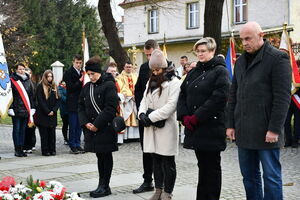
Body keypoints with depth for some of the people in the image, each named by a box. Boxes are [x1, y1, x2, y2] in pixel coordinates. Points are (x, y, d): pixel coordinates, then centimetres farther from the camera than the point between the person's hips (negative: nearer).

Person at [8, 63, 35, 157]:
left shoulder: (28, 81, 14)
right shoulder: (12, 81, -2)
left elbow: (31, 95, 17)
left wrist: (32, 108, 11)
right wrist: (10, 108, -13)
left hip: (26, 110, 5)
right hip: (16, 110, -5)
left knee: (23, 130, 8)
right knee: (16, 130, 0)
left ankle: (21, 149, 13)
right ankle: (17, 150, 3)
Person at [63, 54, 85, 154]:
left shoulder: (82, 72, 12)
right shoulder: (68, 73, -6)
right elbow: (70, 87, -13)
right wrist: (79, 81, -16)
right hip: (72, 103, -6)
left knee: (79, 125, 9)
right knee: (73, 125, -2)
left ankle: (77, 145, 16)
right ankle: (72, 146, 4)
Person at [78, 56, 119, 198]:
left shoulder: (109, 85, -10)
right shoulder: (87, 87, 11)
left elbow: (111, 108, -16)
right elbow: (81, 106, 12)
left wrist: (97, 124, -18)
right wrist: (85, 123, -4)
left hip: (106, 128, -6)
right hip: (91, 128, 6)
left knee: (106, 156, 2)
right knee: (100, 156, 11)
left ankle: (104, 186, 8)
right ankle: (102, 185, 18)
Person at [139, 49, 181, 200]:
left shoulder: (173, 82, -8)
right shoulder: (151, 82, 16)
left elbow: (171, 105, -17)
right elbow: (145, 100, 15)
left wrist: (151, 117, -19)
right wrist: (142, 113, -7)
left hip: (166, 127, -7)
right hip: (152, 127, 7)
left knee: (167, 161, -1)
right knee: (156, 159, 13)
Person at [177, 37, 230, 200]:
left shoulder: (220, 71, -6)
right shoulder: (193, 72, 16)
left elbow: (218, 98, -17)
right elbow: (182, 95, 12)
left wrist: (195, 118, -17)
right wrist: (184, 117, -5)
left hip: (211, 127, -6)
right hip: (194, 127, 6)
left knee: (212, 166, 1)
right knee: (202, 165, 13)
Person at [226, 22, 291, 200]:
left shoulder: (278, 58, -6)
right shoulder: (241, 61, 15)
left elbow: (282, 97, -12)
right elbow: (233, 96, 17)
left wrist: (274, 129, -16)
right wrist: (231, 124, 10)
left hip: (266, 132, -6)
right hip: (243, 131, 7)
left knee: (271, 177, -1)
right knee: (249, 176, 12)